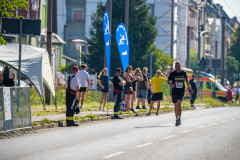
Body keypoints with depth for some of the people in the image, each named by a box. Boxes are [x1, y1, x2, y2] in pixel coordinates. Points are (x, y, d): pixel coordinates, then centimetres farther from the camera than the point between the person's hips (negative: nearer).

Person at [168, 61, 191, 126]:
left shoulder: (183, 73, 3)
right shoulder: (172, 73, -1)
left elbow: (186, 78, 23)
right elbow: (168, 81, 7)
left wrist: (188, 84, 9)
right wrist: (171, 84, -13)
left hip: (181, 91, -1)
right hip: (174, 91, 1)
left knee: (179, 104, -20)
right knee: (176, 106, 9)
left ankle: (179, 118, -14)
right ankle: (177, 119, 24)